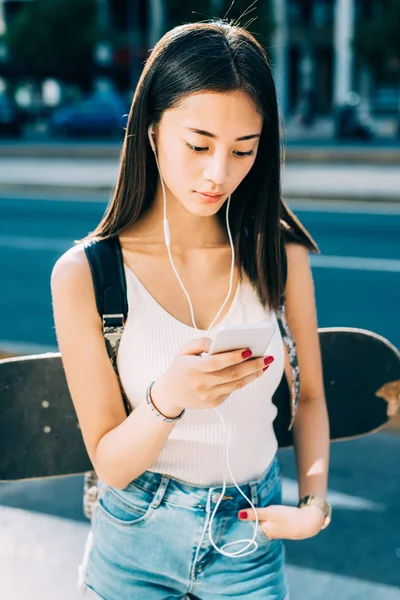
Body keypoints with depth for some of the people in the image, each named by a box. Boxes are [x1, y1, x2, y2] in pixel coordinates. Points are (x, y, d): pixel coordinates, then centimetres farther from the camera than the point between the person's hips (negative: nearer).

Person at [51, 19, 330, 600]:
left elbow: (309, 396, 5)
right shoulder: (83, 274, -18)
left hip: (252, 535, 2)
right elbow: (110, 463, -14)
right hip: (136, 538, -1)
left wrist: (315, 502, -10)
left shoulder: (280, 257, -11)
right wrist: (169, 398, -33)